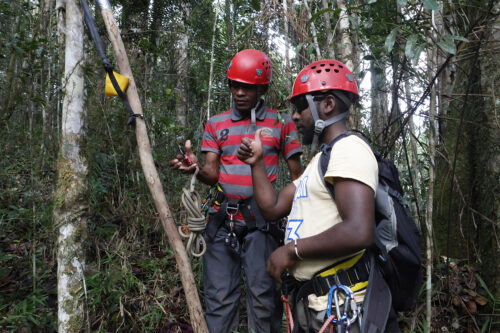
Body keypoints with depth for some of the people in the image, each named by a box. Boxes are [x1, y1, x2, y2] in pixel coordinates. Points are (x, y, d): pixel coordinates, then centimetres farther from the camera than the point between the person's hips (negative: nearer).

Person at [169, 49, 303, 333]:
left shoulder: (282, 123, 5)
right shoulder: (216, 124, 11)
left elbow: (297, 175, 6)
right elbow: (213, 174, 3)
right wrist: (197, 168, -20)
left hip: (261, 222, -2)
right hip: (222, 220, 2)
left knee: (263, 296, 2)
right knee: (220, 297, 6)